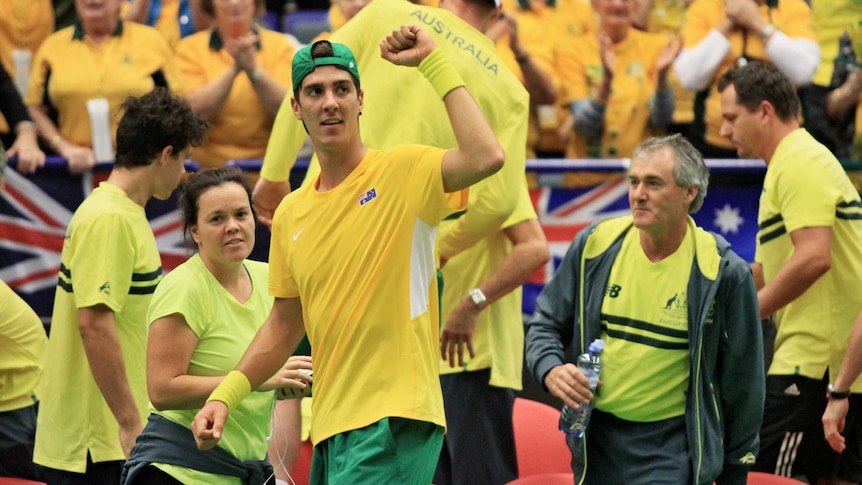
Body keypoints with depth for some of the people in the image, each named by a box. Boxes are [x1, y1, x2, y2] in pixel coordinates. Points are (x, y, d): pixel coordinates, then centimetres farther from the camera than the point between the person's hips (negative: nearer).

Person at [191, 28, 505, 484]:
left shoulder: (402, 171, -5)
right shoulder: (291, 213, 13)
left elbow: (486, 156, -26)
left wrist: (433, 63, -20)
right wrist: (224, 396, 11)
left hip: (393, 421, -7)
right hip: (330, 427, 7)